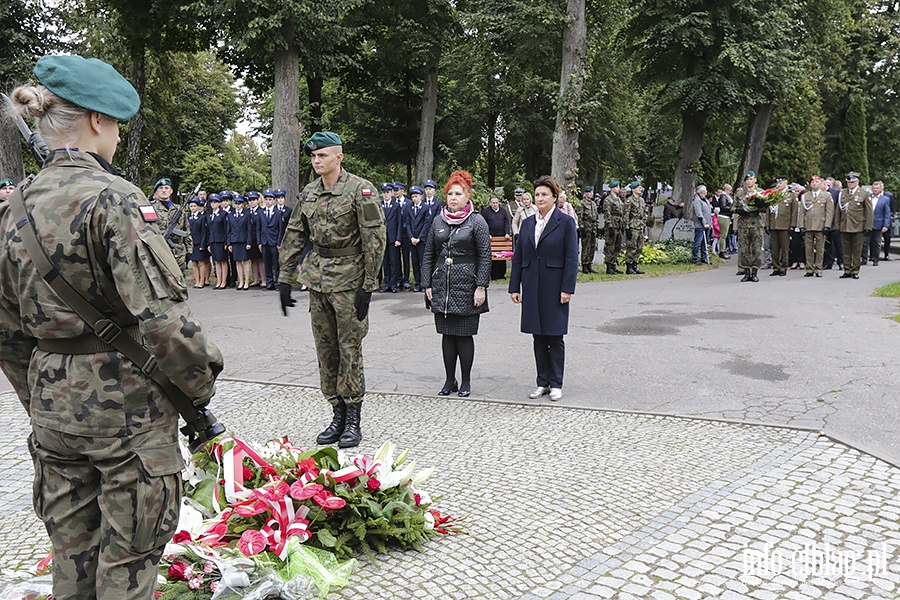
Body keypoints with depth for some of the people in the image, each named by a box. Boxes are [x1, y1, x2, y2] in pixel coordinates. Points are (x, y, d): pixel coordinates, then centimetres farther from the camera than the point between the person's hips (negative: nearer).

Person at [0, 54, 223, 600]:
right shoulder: (113, 198, -17)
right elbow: (160, 314, -23)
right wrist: (202, 382, -9)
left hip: (54, 402, 7)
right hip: (125, 404, -7)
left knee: (71, 548, 21)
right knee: (128, 555, 9)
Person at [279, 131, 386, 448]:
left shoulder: (361, 190, -9)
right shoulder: (309, 193, 10)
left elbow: (375, 240, -12)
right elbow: (294, 235, 15)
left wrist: (368, 286, -15)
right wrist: (284, 278, 11)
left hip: (348, 279, -6)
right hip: (317, 278, 6)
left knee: (350, 349, -3)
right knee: (325, 350, 9)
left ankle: (353, 421, 8)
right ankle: (337, 416, 20)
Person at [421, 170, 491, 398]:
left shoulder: (477, 221, -3)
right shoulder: (438, 221, 9)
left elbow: (485, 257, -5)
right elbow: (428, 255, 12)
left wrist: (481, 287, -11)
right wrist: (427, 284, 7)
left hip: (466, 285, -4)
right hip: (442, 285, 4)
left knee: (464, 334, 0)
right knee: (447, 334, 8)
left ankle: (466, 381, 13)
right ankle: (450, 380, 18)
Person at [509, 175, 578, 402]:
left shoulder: (566, 222, -3)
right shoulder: (527, 223, 11)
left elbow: (571, 259, -7)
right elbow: (518, 258, 11)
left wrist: (567, 289, -13)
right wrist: (514, 286, 6)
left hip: (554, 287, -4)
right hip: (532, 288, 5)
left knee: (555, 337, 3)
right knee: (538, 337, 9)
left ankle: (556, 384, 13)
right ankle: (542, 382, 18)